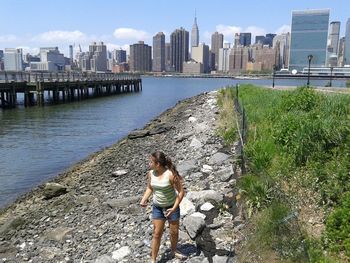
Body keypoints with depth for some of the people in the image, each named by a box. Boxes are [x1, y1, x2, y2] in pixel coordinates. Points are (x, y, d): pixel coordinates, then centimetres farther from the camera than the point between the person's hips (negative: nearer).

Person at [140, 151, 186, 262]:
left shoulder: (171, 174, -26)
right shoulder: (151, 174, -11)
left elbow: (181, 191, -19)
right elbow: (149, 188, 7)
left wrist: (174, 208, -22)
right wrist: (143, 200, -9)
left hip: (172, 207, -2)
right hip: (157, 207, 3)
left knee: (174, 232, 15)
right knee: (157, 234, 6)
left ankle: (174, 251, 43)